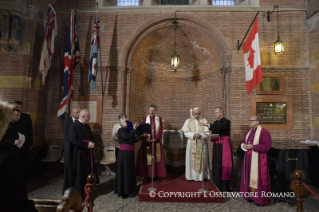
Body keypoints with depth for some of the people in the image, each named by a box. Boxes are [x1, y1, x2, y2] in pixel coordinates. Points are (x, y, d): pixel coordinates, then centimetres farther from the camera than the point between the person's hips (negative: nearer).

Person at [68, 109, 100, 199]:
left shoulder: (87, 126, 12)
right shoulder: (74, 126, -13)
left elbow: (92, 137, 19)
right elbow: (73, 141, -21)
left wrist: (92, 143, -4)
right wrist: (87, 145, -20)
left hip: (88, 154, 8)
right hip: (79, 154, -8)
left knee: (89, 173, 14)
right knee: (80, 174, 3)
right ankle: (79, 194, 18)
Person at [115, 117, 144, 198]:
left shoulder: (129, 130, 13)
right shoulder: (120, 130, -6)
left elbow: (134, 140, 13)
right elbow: (126, 137, -24)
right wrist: (134, 129, -25)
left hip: (130, 152, 7)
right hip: (124, 152, -7)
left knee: (130, 170, 13)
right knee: (124, 171, -1)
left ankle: (130, 189, 26)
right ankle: (124, 191, 10)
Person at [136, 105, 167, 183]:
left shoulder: (159, 118, 6)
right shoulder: (145, 118, 4)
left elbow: (161, 129, 0)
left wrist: (156, 138, -12)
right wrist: (146, 138, -15)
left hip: (156, 142, 1)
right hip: (147, 142, 0)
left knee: (157, 158, 3)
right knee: (146, 158, 1)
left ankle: (156, 175, 11)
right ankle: (146, 175, 11)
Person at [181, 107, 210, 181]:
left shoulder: (204, 120, 2)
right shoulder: (188, 121, 4)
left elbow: (207, 133, -3)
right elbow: (186, 132, -3)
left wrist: (200, 135, -21)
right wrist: (193, 135, -19)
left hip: (202, 144, 0)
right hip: (191, 143, 1)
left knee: (202, 160, 3)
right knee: (191, 159, 3)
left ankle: (201, 176, 14)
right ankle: (191, 176, 14)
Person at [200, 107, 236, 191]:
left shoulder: (226, 122, -8)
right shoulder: (215, 122, 13)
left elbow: (220, 128, -27)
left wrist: (207, 125, -33)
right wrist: (212, 137, -4)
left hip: (224, 145, -6)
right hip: (216, 146, 6)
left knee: (225, 164, -2)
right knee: (217, 164, 8)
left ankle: (226, 185, 9)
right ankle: (218, 184, 19)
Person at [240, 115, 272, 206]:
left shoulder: (264, 132, -12)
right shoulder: (249, 131, 11)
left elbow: (267, 146, -20)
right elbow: (243, 141, 18)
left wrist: (252, 146, -21)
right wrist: (244, 145, -6)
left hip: (258, 160, -7)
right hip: (249, 159, 7)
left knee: (257, 178, 0)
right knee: (250, 177, 13)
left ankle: (260, 199, 14)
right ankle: (251, 196, 26)